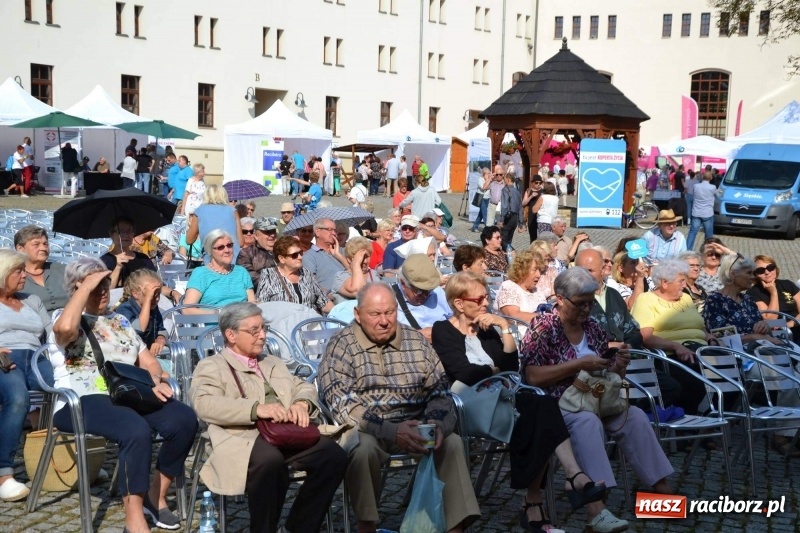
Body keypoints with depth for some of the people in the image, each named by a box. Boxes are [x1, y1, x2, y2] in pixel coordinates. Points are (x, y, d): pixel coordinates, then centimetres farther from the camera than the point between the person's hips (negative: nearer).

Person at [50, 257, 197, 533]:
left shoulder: (120, 321, 23)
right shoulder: (63, 317, 4)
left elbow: (148, 361, 20)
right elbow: (65, 328, -24)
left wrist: (156, 382, -3)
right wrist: (85, 287, -12)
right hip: (82, 401, -6)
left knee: (185, 419, -19)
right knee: (137, 430, -36)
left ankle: (156, 495, -2)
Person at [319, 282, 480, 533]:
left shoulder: (416, 342, 8)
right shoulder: (342, 345, -4)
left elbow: (439, 391, 8)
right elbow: (341, 403, -15)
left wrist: (437, 422, -17)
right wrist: (391, 431, -26)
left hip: (414, 426, 4)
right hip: (365, 429, -3)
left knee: (452, 442, -21)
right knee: (363, 447, -34)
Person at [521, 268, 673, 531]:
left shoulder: (592, 327, 11)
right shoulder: (543, 327, -7)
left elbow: (607, 375, 17)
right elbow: (532, 376, -17)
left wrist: (619, 366, -7)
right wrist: (579, 364, -20)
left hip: (593, 399, 6)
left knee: (635, 417, -18)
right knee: (588, 422, -36)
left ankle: (662, 489, -15)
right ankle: (596, 510, -45)